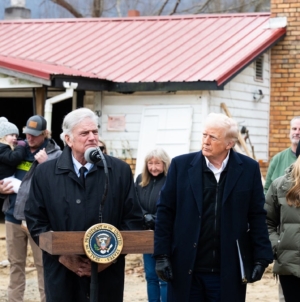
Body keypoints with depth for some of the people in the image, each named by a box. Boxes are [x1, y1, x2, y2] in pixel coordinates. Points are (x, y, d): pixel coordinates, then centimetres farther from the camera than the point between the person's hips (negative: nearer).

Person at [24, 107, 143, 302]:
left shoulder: (120, 170, 4)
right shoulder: (46, 173, 3)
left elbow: (133, 219, 3)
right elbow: (35, 220, 3)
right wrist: (62, 255, -8)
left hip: (108, 274, 0)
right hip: (62, 273, 0)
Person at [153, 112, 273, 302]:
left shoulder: (248, 169, 0)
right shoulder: (181, 165, 0)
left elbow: (257, 216, 3)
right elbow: (165, 212, 2)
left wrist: (261, 258, -3)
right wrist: (162, 255, -3)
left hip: (228, 272, 0)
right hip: (186, 270, 0)